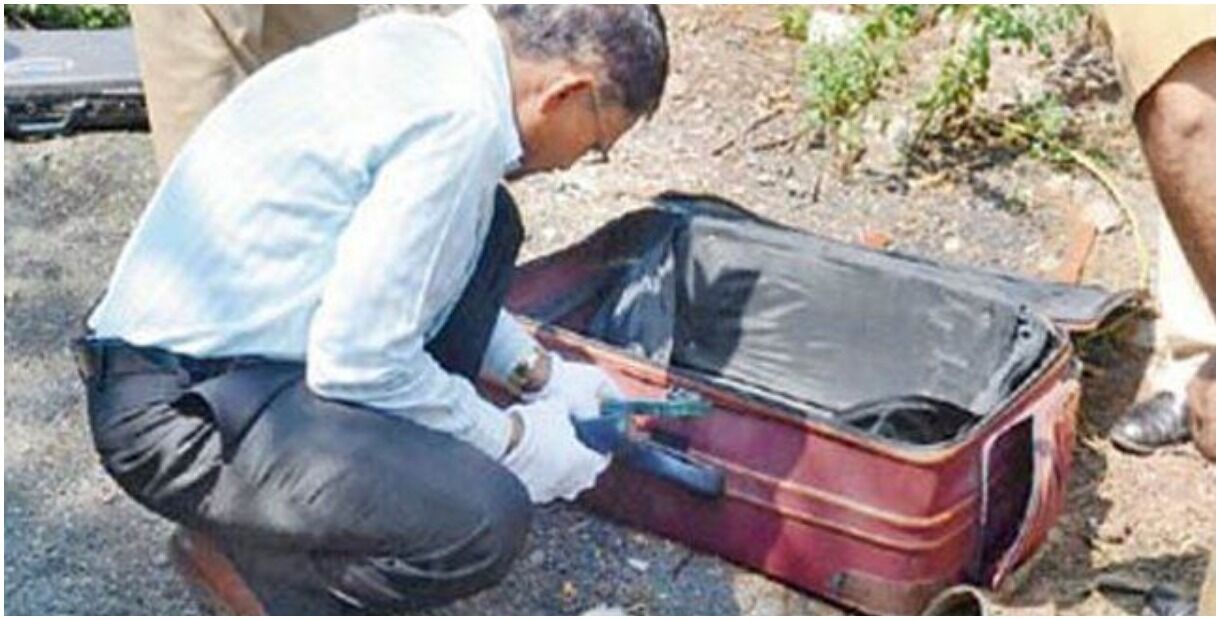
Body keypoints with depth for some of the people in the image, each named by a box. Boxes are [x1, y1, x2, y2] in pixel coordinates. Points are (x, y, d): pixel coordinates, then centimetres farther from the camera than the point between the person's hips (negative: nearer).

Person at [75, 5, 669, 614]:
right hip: (181, 415, -10)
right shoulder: (460, 118, -22)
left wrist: (539, 373, 19)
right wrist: (511, 439, -7)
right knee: (485, 520, -25)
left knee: (484, 224, 10)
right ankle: (233, 553, 1)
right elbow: (358, 360, -22)